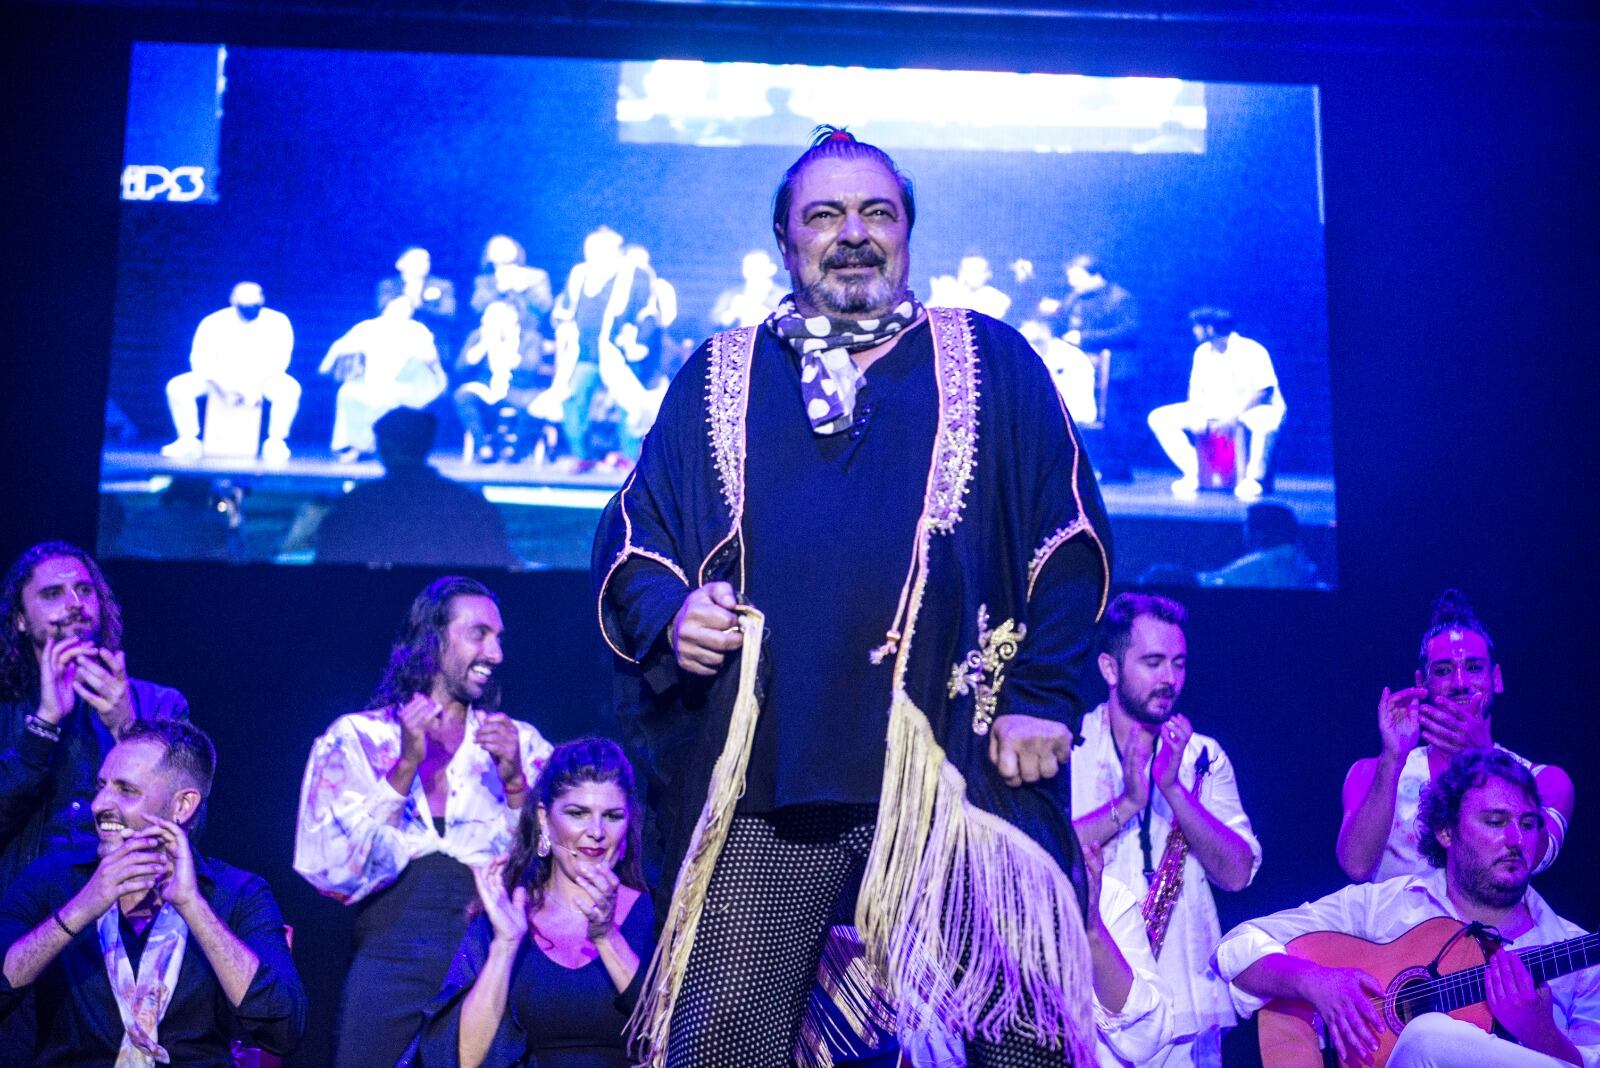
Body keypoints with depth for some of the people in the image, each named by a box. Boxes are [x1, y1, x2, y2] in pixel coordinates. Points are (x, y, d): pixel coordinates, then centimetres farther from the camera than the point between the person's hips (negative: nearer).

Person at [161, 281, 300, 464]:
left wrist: (255, 386, -29)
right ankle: (188, 441, -13)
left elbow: (279, 360, -14)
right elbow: (200, 359, -11)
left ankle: (276, 442, -24)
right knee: (177, 386, -22)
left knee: (290, 388, -35)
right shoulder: (214, 322, -9)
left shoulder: (277, 321, -11)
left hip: (261, 379, -2)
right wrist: (222, 386, -28)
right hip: (221, 378, 2)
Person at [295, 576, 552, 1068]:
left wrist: (515, 783, -9)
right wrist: (406, 765, -10)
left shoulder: (523, 744, 12)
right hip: (389, 966, -1)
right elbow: (329, 869, -5)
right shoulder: (354, 737, 7)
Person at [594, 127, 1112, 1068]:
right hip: (766, 773, 1)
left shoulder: (991, 363, 14)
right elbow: (631, 539, 18)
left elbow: (1070, 533, 8)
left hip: (961, 753, -1)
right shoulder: (718, 380, 19)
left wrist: (1044, 695, -3)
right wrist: (668, 613, -4)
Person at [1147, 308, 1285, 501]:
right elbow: (1196, 389, 10)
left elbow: (1264, 391, -20)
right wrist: (1198, 415, -11)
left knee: (1266, 420, -45)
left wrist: (1234, 415, -29)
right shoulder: (1203, 352, 5)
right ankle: (1192, 472, -14)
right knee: (1159, 418, -10)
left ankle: (1252, 478, -26)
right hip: (1214, 410, 6)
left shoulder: (1252, 351, -15)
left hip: (1250, 409, -6)